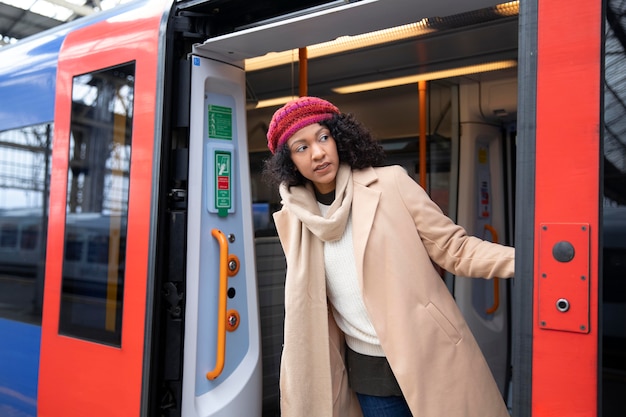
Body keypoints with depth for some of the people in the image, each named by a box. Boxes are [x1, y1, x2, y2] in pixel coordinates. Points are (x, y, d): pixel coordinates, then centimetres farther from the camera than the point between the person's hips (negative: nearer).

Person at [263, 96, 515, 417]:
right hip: (366, 369, 3)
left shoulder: (389, 184, -10)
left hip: (427, 355, -2)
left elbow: (454, 248, -8)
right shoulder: (294, 218, 0)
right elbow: (305, 304, 9)